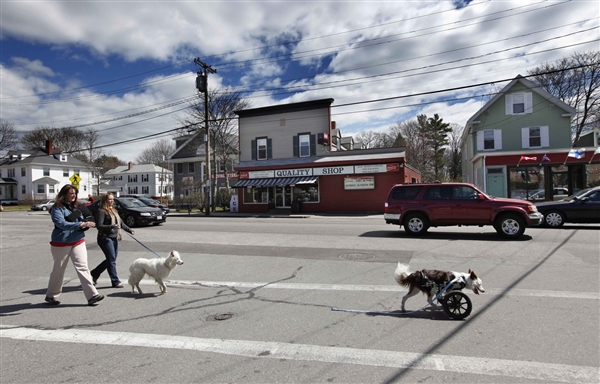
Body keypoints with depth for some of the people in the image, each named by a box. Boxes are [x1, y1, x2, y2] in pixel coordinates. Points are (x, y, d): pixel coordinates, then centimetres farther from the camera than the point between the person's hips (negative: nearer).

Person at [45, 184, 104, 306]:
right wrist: (81, 224, -32)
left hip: (78, 241, 4)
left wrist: (86, 224, -7)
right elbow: (61, 224, -24)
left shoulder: (78, 207, 7)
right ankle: (50, 296, 31)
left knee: (82, 267, -4)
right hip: (61, 243, -4)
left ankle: (92, 295, -9)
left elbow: (88, 218, 16)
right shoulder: (57, 208, -10)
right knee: (58, 270, 10)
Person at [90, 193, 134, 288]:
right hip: (105, 238, -8)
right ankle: (115, 282, 1)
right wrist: (112, 227, -26)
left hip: (114, 238, 9)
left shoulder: (114, 211, 17)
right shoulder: (101, 211, -8)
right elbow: (99, 226, -17)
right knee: (111, 260, -6)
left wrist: (130, 230, 16)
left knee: (111, 260, 12)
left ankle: (94, 274, 29)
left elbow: (121, 223, 22)